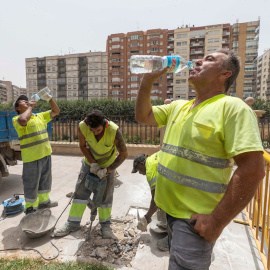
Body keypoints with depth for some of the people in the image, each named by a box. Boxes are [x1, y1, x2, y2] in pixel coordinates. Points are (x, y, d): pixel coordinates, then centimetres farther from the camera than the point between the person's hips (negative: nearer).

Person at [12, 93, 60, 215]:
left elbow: (56, 111, 13)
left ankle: (44, 201, 40)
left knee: (45, 179, 21)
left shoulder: (40, 116, 12)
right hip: (32, 158, -7)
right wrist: (30, 107, -18)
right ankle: (30, 207, 26)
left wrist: (49, 98, -1)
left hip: (46, 154, 7)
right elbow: (23, 120, -34)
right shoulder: (17, 119, -9)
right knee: (31, 183, 7)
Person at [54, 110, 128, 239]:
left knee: (106, 194, 4)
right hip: (90, 161, 2)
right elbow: (83, 146, -9)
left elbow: (123, 154, -24)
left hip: (108, 164, -2)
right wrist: (92, 163, -18)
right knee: (81, 190, 4)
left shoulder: (114, 131, -35)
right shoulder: (82, 127, -28)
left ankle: (105, 225, 23)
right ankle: (73, 223, 21)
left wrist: (107, 170, -26)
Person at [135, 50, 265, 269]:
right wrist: (148, 80, 0)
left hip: (194, 219, -7)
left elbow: (253, 169, -21)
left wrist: (217, 222, -20)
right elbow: (143, 116, 14)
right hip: (169, 209, 7)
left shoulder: (232, 107, -15)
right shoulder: (178, 107, 8)